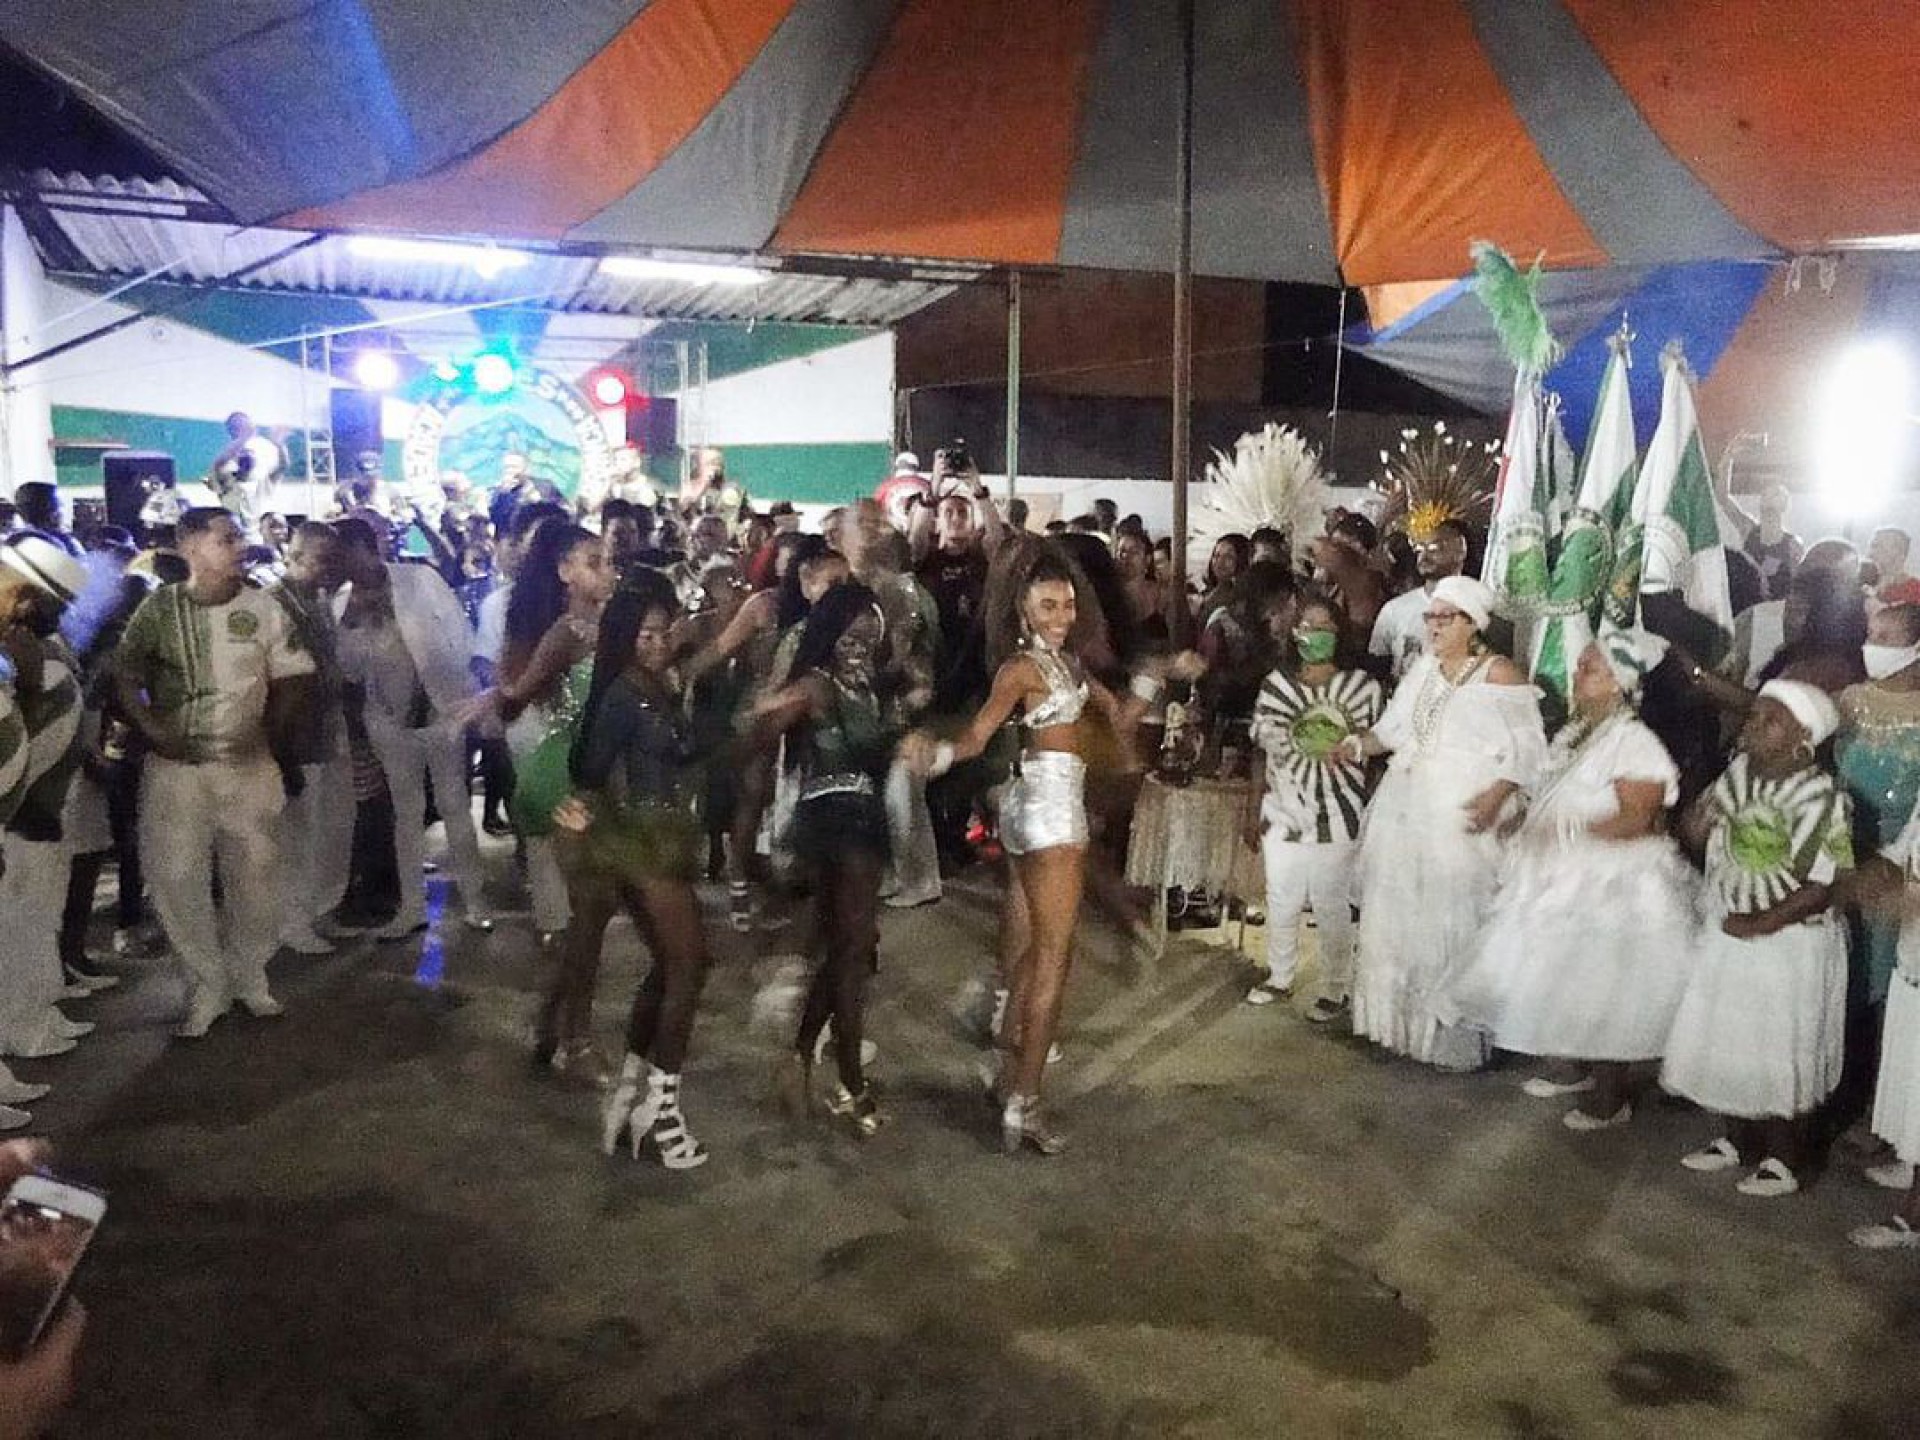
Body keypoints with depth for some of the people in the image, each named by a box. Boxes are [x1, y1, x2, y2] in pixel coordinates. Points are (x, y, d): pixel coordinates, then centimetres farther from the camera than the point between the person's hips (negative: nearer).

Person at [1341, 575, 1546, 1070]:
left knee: (1453, 924, -3)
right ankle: (1402, 1018, 26)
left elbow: (1527, 750, -9)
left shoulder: (1499, 674, -7)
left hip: (1462, 820, -7)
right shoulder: (1424, 666, 13)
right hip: (1404, 813, 7)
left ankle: (1456, 1038, 9)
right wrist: (1359, 744, -1)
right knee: (1399, 915, 12)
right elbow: (1395, 728, 16)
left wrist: (1496, 797, -23)